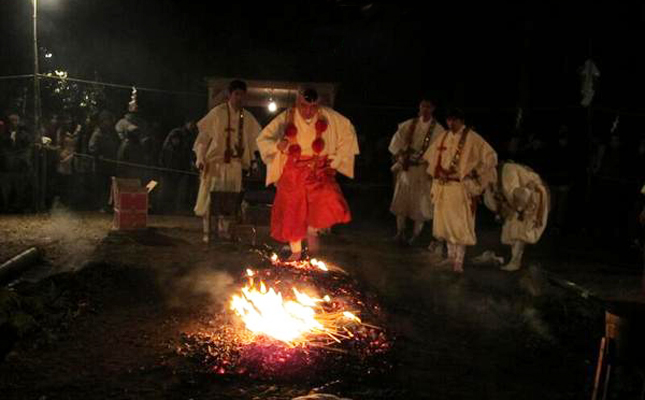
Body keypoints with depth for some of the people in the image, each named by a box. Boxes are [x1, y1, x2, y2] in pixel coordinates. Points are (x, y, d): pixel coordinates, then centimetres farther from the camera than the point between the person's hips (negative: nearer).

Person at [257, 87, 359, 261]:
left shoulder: (329, 117, -8)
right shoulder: (286, 118, -10)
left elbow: (348, 132, 6)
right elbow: (262, 139, -4)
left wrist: (336, 160, 1)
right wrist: (277, 145, -26)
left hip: (319, 171, 0)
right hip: (292, 173, 0)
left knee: (331, 203, -23)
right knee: (292, 213, 6)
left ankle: (311, 231, 7)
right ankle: (296, 251, 29)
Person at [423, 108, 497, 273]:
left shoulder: (472, 138, -9)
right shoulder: (443, 137, 8)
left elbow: (490, 155, -9)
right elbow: (431, 156, 18)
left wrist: (475, 172, -11)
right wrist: (438, 172, 1)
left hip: (461, 187, -6)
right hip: (443, 187, 6)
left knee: (460, 223, -4)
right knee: (445, 221, 12)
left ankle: (459, 261, 2)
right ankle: (451, 256, 26)